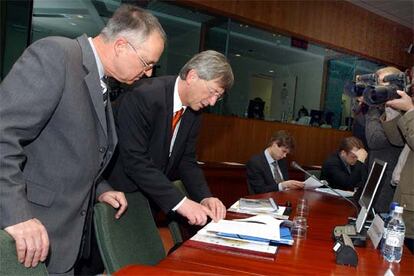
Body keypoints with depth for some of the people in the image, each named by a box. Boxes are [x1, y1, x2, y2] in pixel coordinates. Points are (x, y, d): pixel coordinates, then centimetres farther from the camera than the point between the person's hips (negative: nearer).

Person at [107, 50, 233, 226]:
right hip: (122, 193, -6)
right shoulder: (143, 95, -23)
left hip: (154, 198, 6)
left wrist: (205, 197, -13)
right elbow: (135, 160, -28)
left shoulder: (194, 112, 0)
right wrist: (179, 201, -30)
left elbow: (187, 160, 3)